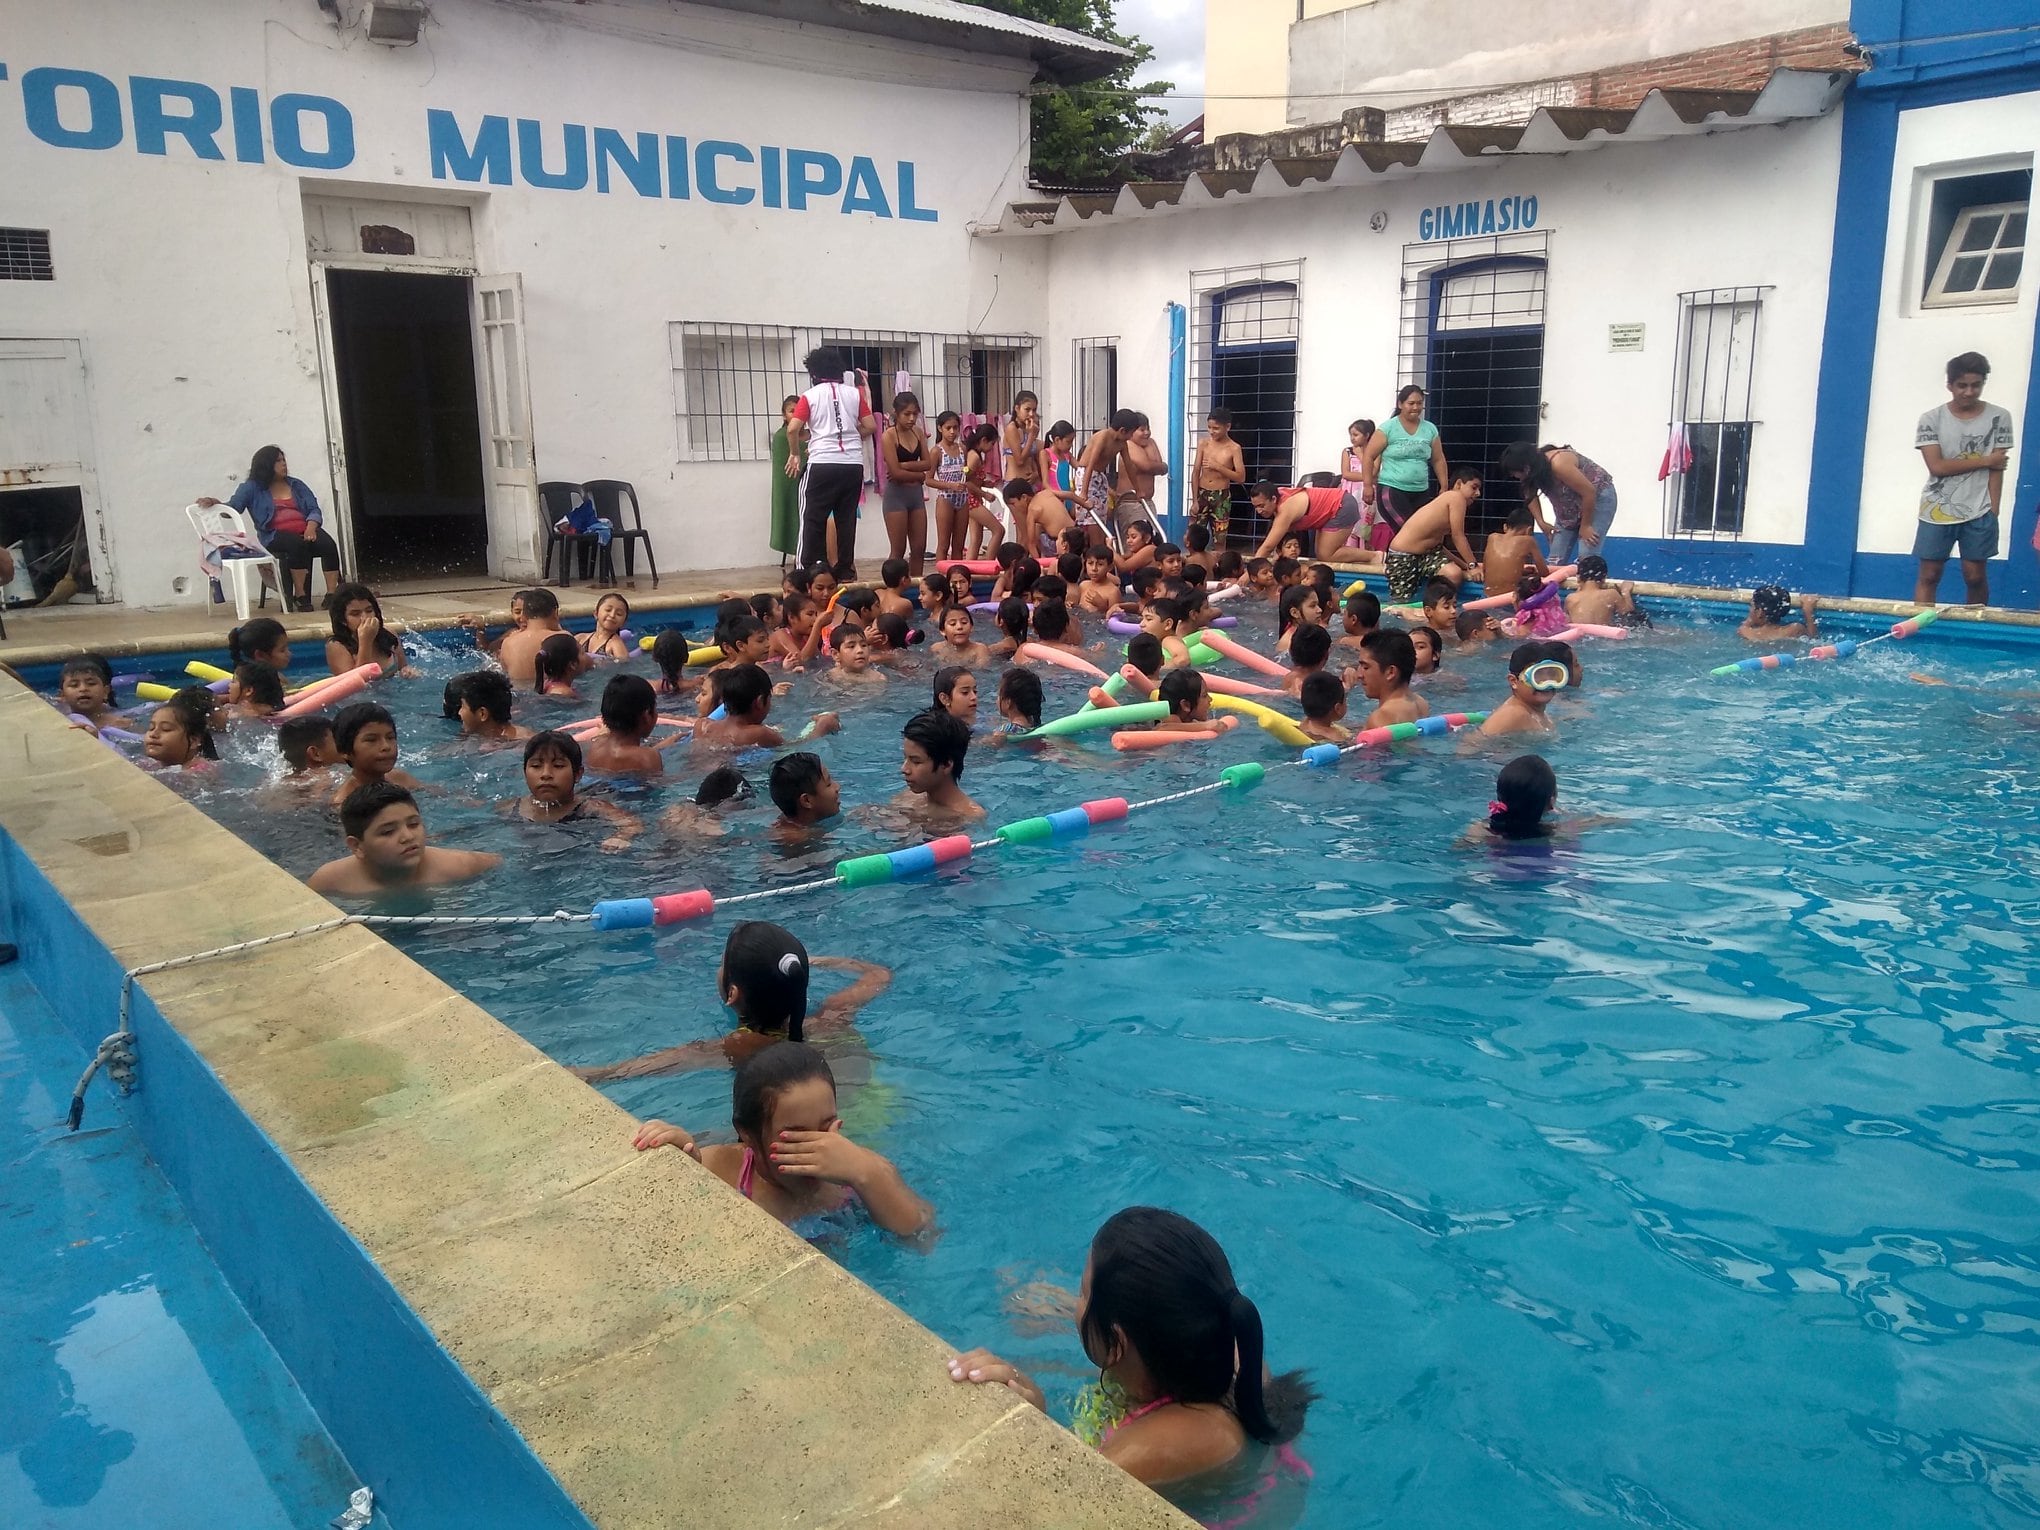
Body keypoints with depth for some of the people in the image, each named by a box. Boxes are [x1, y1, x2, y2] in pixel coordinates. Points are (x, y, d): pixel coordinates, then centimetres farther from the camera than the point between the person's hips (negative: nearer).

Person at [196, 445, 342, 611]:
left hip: (305, 530, 3)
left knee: (329, 544, -29)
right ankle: (300, 597, -33)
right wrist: (215, 503, -17)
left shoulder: (297, 485, 22)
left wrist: (311, 527, -8)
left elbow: (314, 510, 13)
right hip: (275, 535, -3)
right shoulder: (252, 488, 13)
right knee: (298, 544, -37)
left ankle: (332, 595, -35)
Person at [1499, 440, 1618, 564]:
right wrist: (1541, 522, 0)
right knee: (1556, 559, 0)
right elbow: (1531, 495, 9)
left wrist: (1585, 525, -20)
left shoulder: (1558, 464, -35)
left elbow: (1589, 492, -29)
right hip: (1572, 505, 8)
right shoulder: (1536, 469, -12)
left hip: (1598, 497, -8)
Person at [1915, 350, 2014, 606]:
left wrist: (1993, 513, -4)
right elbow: (1937, 466, -10)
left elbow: (1997, 469, 1)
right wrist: (1984, 460, -8)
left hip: (1979, 513, 1)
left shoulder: (1999, 418, 2)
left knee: (1976, 576, 5)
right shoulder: (1931, 419, -2)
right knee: (1929, 576, 2)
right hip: (1937, 511, -1)